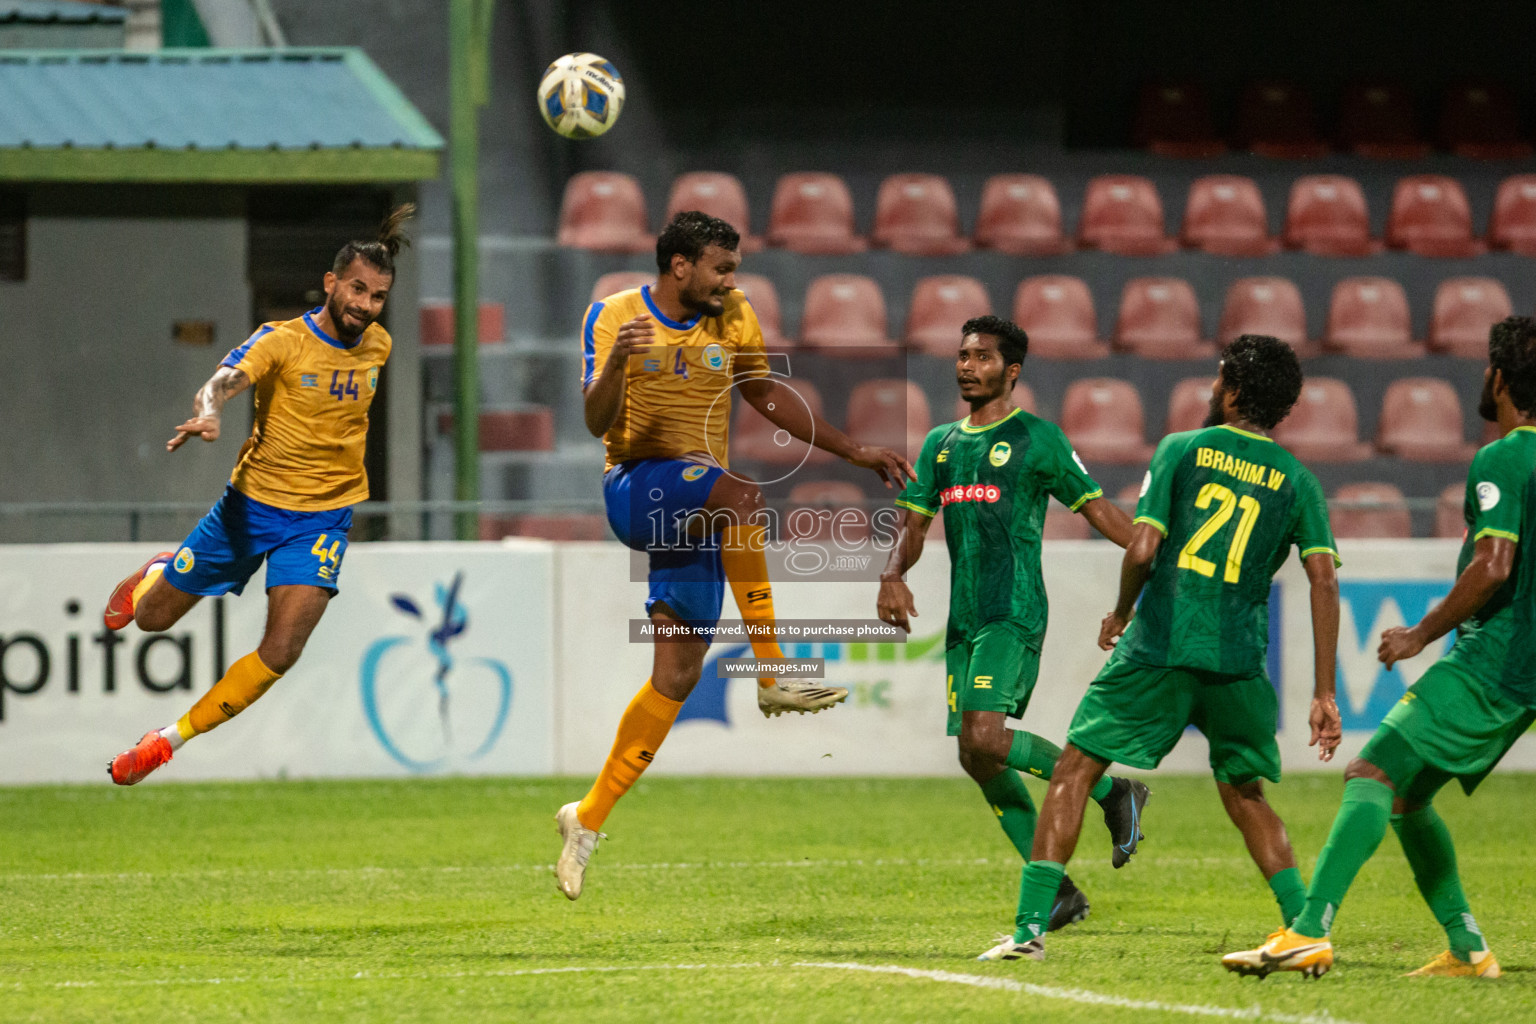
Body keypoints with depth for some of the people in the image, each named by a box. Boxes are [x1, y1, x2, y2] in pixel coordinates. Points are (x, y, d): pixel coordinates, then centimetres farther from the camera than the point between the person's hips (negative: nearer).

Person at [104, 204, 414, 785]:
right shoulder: (282, 341, -16)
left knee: (280, 653, -15)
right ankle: (155, 575, 49)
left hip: (322, 518, 2)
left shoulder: (379, 346, 0)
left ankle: (170, 739, 1)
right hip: (252, 501, -2)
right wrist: (208, 413, -56)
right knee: (153, 618, 10)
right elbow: (225, 380, -34)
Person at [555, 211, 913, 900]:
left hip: (699, 516, 6)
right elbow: (596, 423, -14)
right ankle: (773, 678, -31)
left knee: (678, 674, 0)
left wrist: (853, 451, 22)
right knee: (741, 498, -35)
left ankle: (589, 820, 9)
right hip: (635, 487, -6)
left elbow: (767, 396, 24)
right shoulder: (614, 317, -5)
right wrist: (616, 364, -35)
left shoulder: (734, 321, 9)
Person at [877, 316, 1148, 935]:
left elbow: (1097, 508, 1)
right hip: (963, 621, 7)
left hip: (1013, 613, -7)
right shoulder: (941, 444, 16)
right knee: (976, 760, 3)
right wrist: (893, 577, -4)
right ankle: (1057, 891, 10)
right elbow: (915, 523, 16)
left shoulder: (1037, 439, -1)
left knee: (984, 739, -23)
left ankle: (1109, 789, -5)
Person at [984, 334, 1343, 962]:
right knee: (1244, 794, 20)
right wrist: (1324, 694, 1)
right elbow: (1324, 583, 0)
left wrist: (1121, 612, 14)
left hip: (1160, 648, -3)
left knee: (1075, 770, 7)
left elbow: (1142, 550, -6)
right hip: (1241, 662, 3)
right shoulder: (1296, 480, 9)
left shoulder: (1182, 450, 3)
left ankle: (1031, 926, -2)